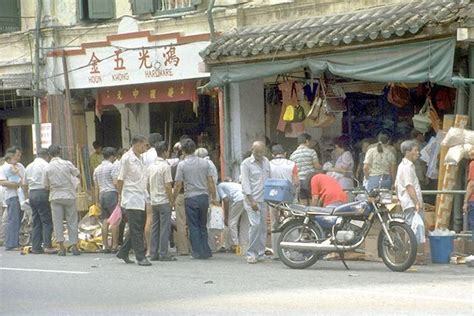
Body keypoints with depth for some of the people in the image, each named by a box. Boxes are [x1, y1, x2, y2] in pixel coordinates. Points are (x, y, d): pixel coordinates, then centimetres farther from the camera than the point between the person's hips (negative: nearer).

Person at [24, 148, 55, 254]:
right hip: (42, 193, -7)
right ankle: (47, 246, -12)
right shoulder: (45, 165, -6)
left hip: (31, 194, 8)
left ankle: (35, 247, 10)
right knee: (47, 221, -5)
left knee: (36, 222, 11)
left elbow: (25, 184, 22)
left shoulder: (29, 166, 18)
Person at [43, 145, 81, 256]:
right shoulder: (67, 164, -6)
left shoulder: (48, 168, -5)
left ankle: (61, 248, -2)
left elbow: (46, 186, 1)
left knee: (57, 222, 5)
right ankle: (74, 246, 7)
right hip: (69, 196, 0)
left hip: (55, 197, 0)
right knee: (72, 222, 7)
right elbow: (76, 173, 10)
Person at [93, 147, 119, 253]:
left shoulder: (97, 169, 16)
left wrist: (97, 201, 19)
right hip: (111, 193, -7)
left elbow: (96, 187, 17)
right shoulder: (112, 167, -5)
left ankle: (105, 246, 4)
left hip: (102, 194, 7)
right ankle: (114, 246, -10)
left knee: (105, 220, 6)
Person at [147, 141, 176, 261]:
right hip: (164, 201, -7)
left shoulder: (151, 166, 11)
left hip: (153, 201, 7)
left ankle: (154, 254, 10)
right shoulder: (165, 166, -12)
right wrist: (171, 200, -8)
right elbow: (168, 186, -15)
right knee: (165, 228, -4)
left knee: (155, 228, 10)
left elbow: (148, 185, 15)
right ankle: (163, 254, -6)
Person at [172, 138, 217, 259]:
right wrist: (213, 197, 13)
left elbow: (178, 185, -6)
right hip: (204, 196, 4)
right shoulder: (204, 163, 4)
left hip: (191, 198, -4)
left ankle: (198, 252, 3)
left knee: (194, 227, 4)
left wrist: (173, 200, 4)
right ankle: (206, 251, 15)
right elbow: (211, 182, 5)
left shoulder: (182, 164, -6)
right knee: (203, 226, 15)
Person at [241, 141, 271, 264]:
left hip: (264, 199, 6)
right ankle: (251, 254, -10)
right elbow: (245, 183, -10)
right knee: (255, 225, -16)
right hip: (252, 199, -6)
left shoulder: (266, 162, 13)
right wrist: (251, 200, -17)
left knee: (263, 226, 6)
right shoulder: (246, 164, -5)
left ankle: (261, 253, 13)